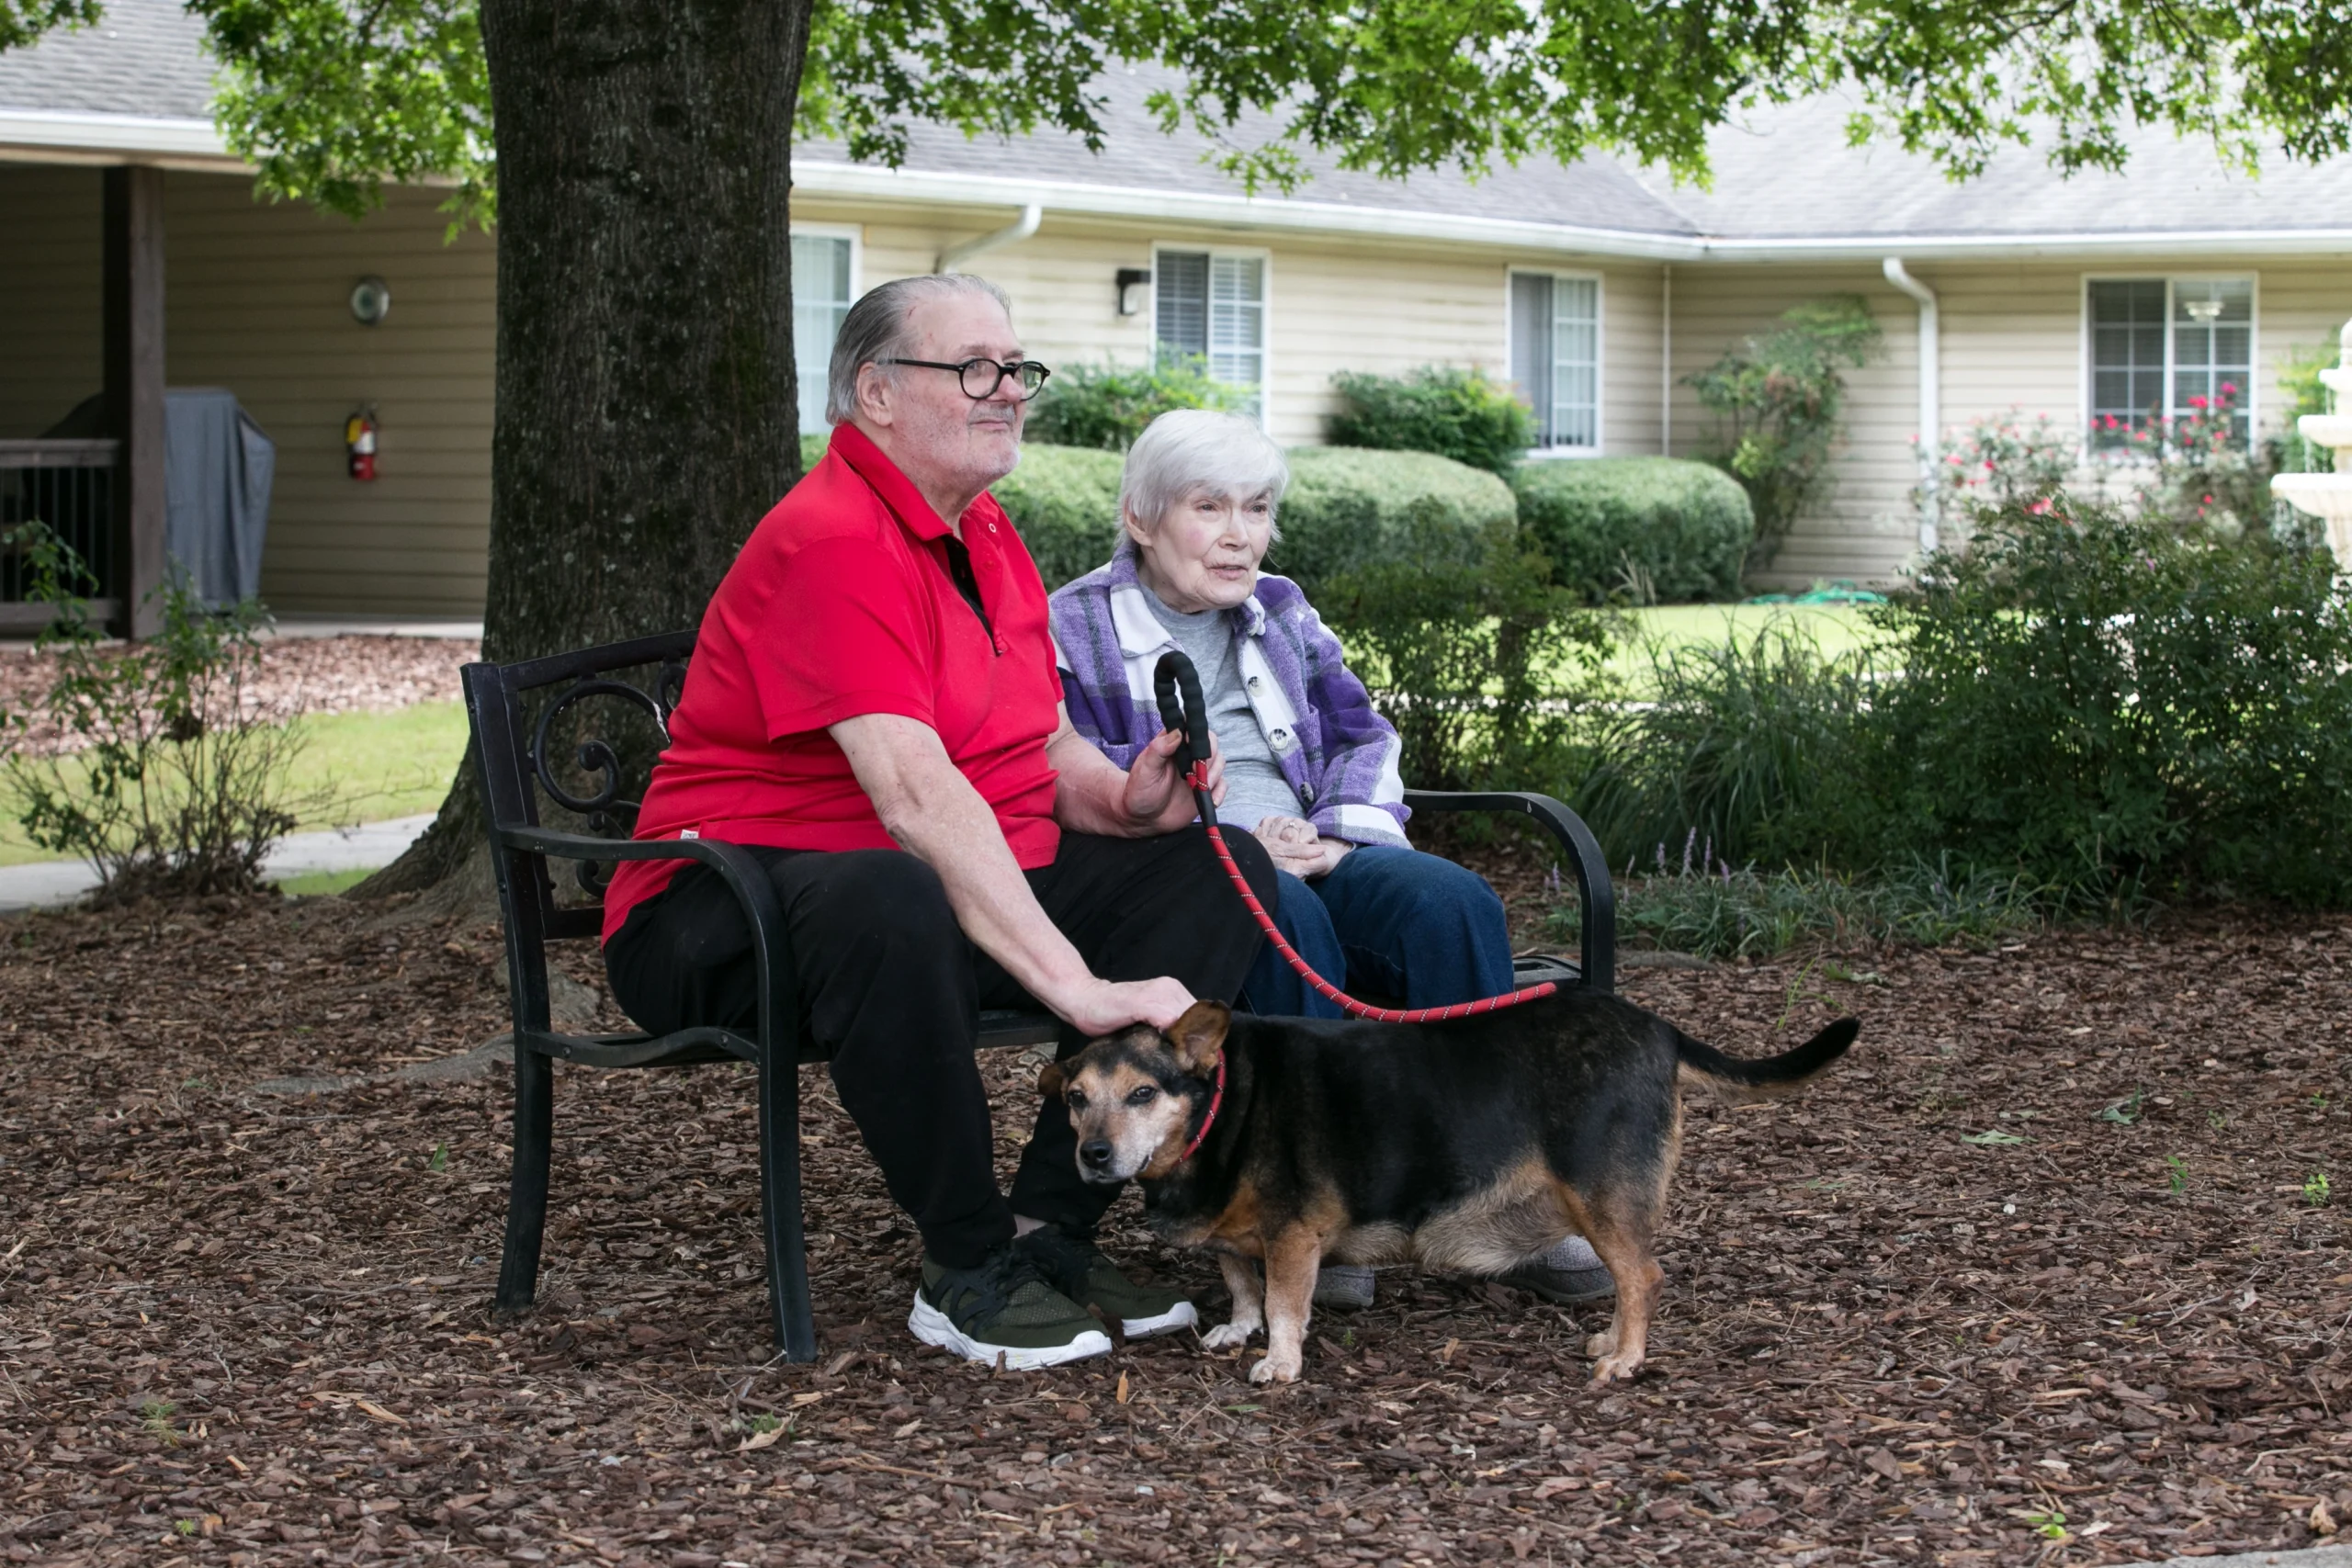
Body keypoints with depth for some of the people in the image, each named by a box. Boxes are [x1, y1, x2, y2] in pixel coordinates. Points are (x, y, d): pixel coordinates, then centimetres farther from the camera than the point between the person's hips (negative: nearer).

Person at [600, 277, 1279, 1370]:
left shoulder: (988, 541, 12)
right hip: (733, 916, -9)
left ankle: (1050, 1228, -10)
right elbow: (916, 796, -30)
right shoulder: (833, 543, -20)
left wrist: (1125, 801, -11)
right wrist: (1078, 988, -35)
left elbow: (1046, 750, 15)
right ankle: (967, 1271, -23)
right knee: (895, 902, -43)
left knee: (1218, 864, -3)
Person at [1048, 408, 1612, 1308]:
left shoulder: (1282, 612, 23)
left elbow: (1363, 734, 20)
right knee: (1283, 911, -39)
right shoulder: (1073, 630, 3)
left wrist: (1343, 833, -2)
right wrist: (1234, 842, -18)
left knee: (1450, 900, -26)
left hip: (1311, 857, 5)